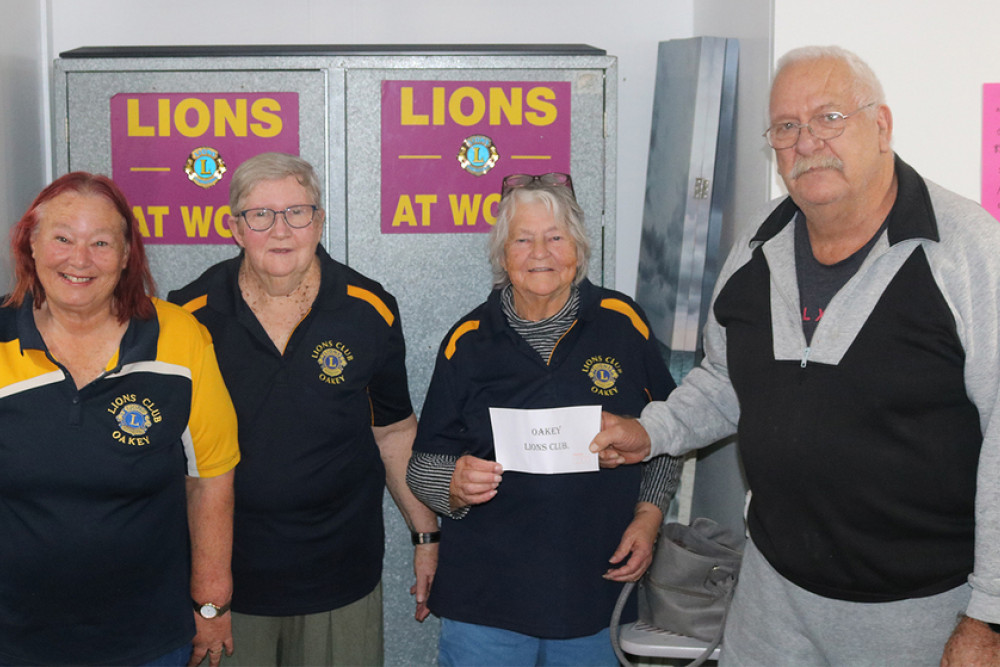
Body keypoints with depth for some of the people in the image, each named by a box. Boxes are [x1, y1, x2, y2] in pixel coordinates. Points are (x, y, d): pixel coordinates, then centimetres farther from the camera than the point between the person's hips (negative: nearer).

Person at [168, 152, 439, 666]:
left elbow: (394, 430, 8)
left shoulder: (369, 311, -2)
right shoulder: (188, 318, -6)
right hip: (224, 575, -1)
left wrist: (425, 534, 8)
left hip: (341, 578, 1)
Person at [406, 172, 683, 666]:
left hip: (598, 592, 1)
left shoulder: (621, 323, 1)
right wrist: (456, 485, -18)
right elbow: (424, 465, 3)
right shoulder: (469, 340, 0)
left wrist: (648, 516, 0)